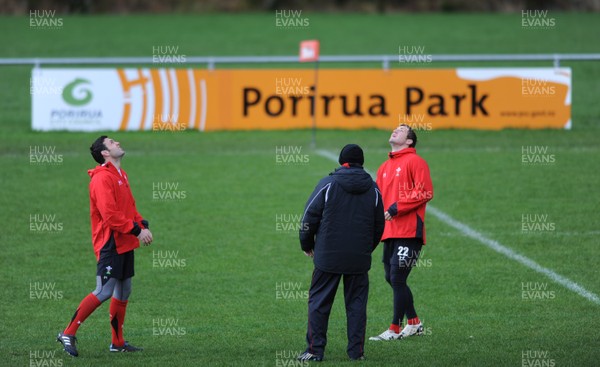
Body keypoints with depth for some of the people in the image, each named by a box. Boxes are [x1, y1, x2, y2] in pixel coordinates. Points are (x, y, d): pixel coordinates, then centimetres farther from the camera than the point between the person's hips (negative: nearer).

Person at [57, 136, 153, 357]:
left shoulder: (121, 175, 16)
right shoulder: (102, 178, -15)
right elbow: (110, 215, -22)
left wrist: (143, 225, 5)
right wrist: (136, 230, -18)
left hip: (125, 244, 10)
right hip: (110, 244, -10)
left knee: (124, 292, 12)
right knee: (104, 292, -13)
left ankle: (118, 343, 20)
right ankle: (68, 334, -7)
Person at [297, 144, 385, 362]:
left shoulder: (328, 185, -5)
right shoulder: (373, 189, 7)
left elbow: (310, 217, -4)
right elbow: (379, 226, 14)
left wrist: (307, 245, 9)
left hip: (328, 256, -3)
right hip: (359, 259, 3)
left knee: (319, 302, 4)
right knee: (356, 303, 9)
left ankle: (315, 350, 0)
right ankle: (357, 350, 6)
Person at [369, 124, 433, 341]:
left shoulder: (414, 162, -4)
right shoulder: (384, 168, 20)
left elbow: (425, 192, -13)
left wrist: (397, 208, -17)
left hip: (408, 233, -8)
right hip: (389, 232, 8)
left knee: (397, 279, -9)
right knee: (391, 278, 10)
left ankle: (395, 329, -4)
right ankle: (413, 324, 22)